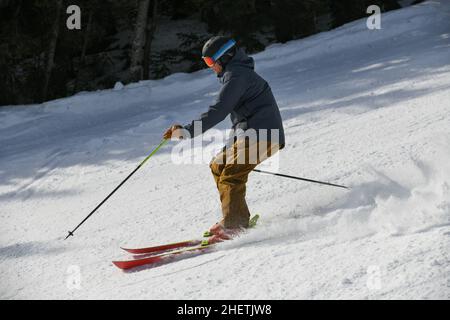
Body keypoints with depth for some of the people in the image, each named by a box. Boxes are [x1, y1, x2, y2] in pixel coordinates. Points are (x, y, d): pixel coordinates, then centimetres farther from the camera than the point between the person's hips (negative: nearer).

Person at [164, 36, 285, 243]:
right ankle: (239, 219, 13)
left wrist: (187, 131, -26)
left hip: (263, 135, -11)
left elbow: (219, 110, -23)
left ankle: (235, 226, -28)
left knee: (230, 177, -19)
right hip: (250, 134, 11)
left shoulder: (237, 75, -12)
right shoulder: (238, 73, 23)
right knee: (218, 166, 15)